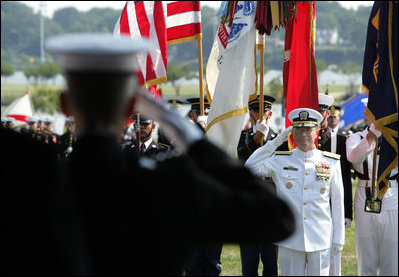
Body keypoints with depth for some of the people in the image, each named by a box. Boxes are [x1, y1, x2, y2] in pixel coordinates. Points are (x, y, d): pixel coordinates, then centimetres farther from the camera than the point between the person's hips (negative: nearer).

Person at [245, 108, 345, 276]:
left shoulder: (331, 162, 6)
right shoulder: (280, 161, 5)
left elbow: (337, 202, 7)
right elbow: (250, 168, -9)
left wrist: (339, 239, 5)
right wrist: (275, 142, -8)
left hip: (320, 240, 0)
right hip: (290, 240, 0)